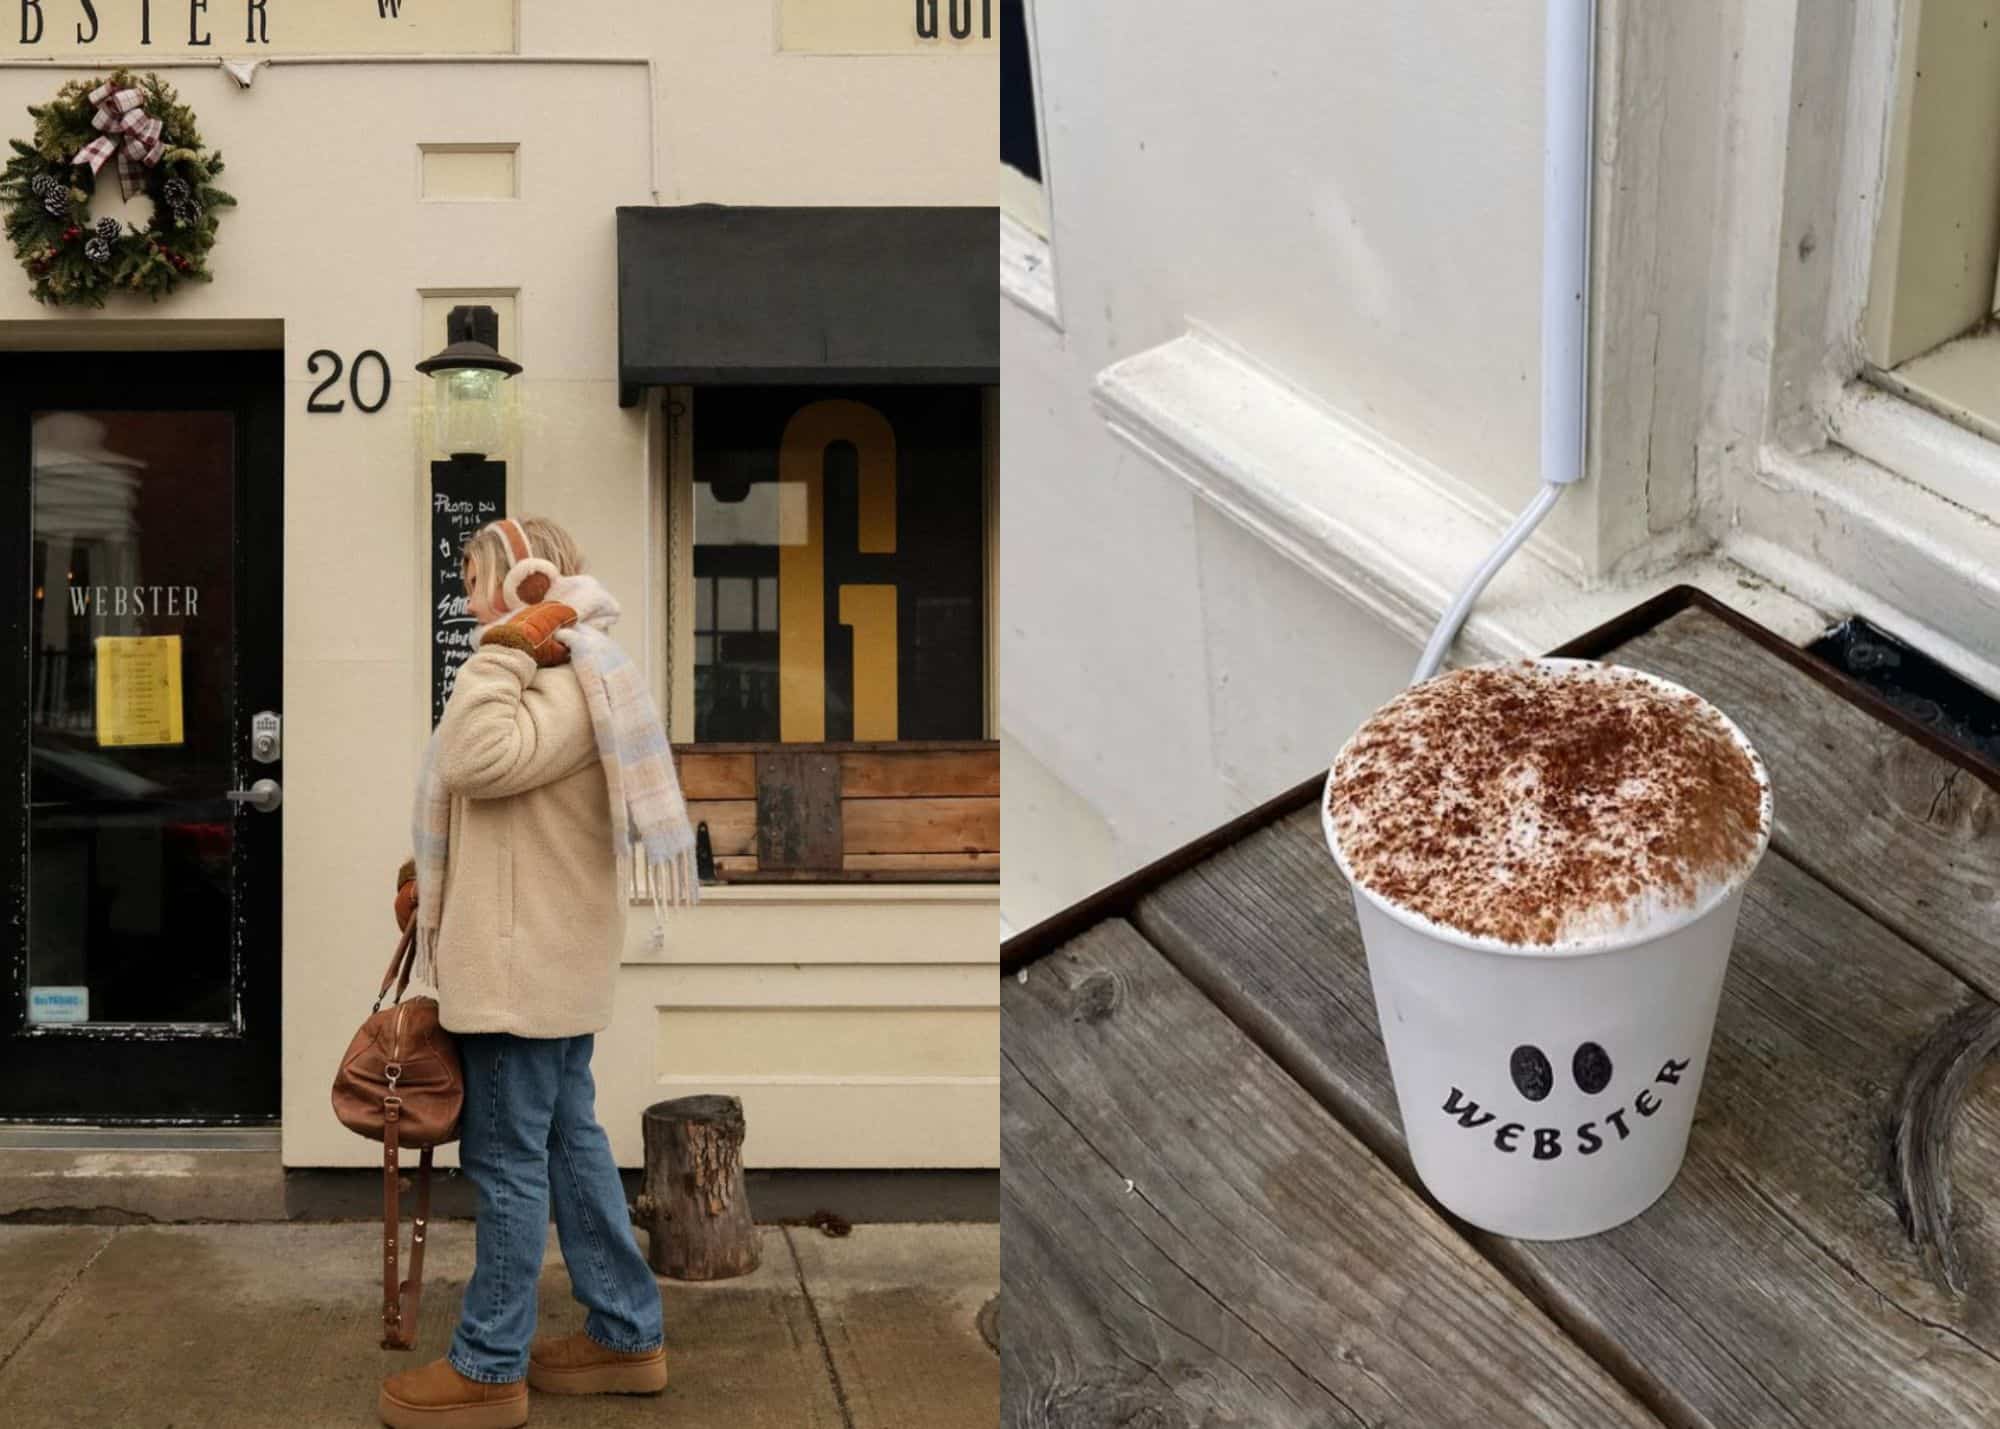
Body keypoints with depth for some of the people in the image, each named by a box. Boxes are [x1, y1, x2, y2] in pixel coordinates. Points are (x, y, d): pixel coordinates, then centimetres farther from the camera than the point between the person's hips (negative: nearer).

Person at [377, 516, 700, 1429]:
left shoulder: (571, 683, -18)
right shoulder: (547, 680, 17)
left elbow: (480, 761, -33)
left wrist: (502, 650, -24)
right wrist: (429, 876, 18)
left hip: (527, 960, -11)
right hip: (539, 954, 11)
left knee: (508, 1161, -2)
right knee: (570, 1143, 15)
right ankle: (627, 1334, 23)